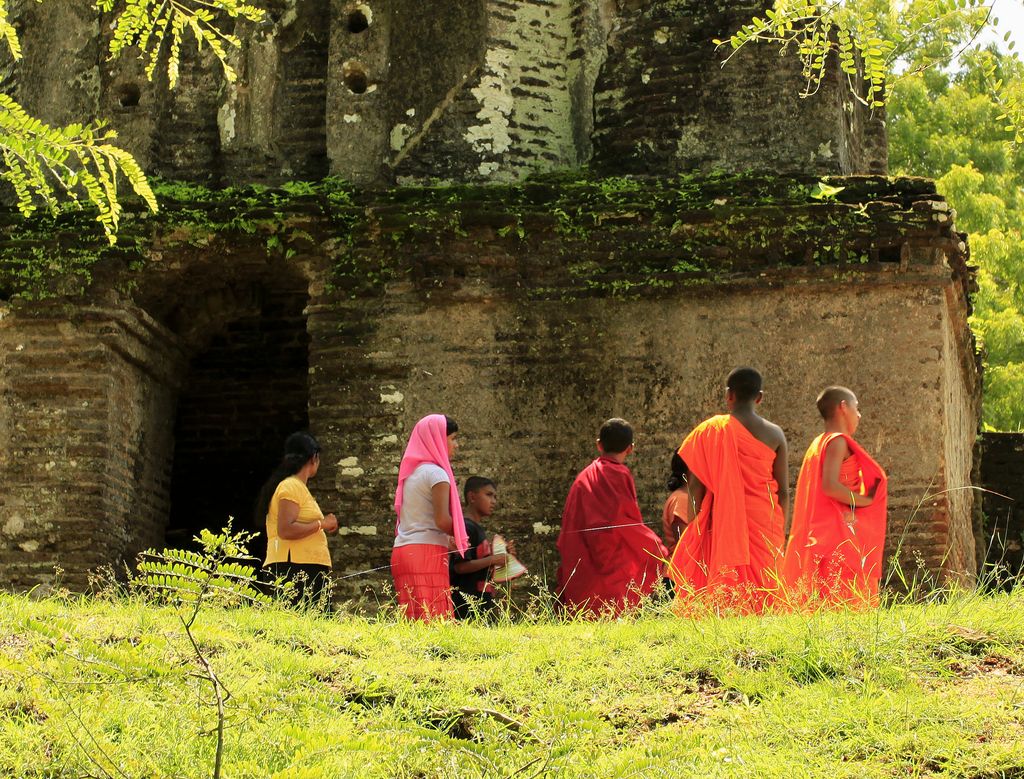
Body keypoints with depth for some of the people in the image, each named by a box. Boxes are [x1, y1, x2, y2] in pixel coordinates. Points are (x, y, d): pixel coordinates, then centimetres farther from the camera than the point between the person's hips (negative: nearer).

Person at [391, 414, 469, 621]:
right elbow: (443, 520, -16)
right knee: (434, 623, -12)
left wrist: (447, 539, 14)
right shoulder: (436, 473, -6)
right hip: (427, 552, -8)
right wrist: (458, 537, 3)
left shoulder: (412, 471, 20)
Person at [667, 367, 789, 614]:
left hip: (724, 520, -1)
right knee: (762, 587, 4)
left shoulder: (711, 430, -1)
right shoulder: (774, 434, 2)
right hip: (765, 522, 1)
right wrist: (780, 529, 14)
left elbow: (695, 485, -2)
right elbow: (783, 490, 4)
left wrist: (695, 525, 7)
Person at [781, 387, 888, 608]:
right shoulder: (838, 441, -8)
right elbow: (830, 485, -20)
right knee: (847, 598, -14)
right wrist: (866, 500, -12)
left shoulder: (817, 444, 19)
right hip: (838, 531, -10)